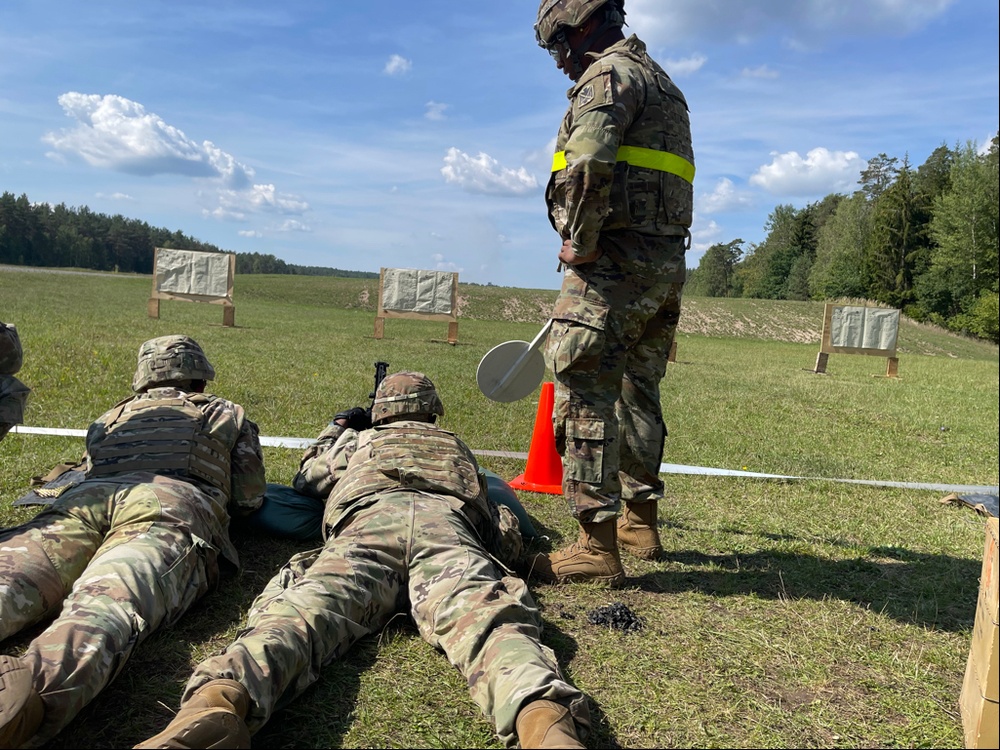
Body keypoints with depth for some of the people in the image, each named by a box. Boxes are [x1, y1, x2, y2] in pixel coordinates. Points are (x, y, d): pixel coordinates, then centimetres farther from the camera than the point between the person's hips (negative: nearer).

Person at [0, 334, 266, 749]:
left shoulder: (108, 418, 40)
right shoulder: (229, 414, 34)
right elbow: (249, 499, 30)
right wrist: (214, 486, 51)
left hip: (80, 499, 3)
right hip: (173, 503, -3)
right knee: (109, 605, -28)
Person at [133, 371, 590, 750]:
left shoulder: (358, 440, 38)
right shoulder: (457, 447, 41)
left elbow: (305, 481, 57)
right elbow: (505, 538, 36)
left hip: (367, 523, 0)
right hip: (448, 525, 0)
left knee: (302, 612, -20)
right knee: (485, 621, -25)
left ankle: (220, 699, -53)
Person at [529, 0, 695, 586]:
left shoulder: (609, 74, -6)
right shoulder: (663, 82, 25)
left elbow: (589, 164, -25)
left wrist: (578, 242, -14)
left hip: (616, 259, -10)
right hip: (667, 262, 10)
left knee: (586, 390, -9)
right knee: (637, 391, 17)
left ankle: (598, 545, -9)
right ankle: (641, 521, 27)